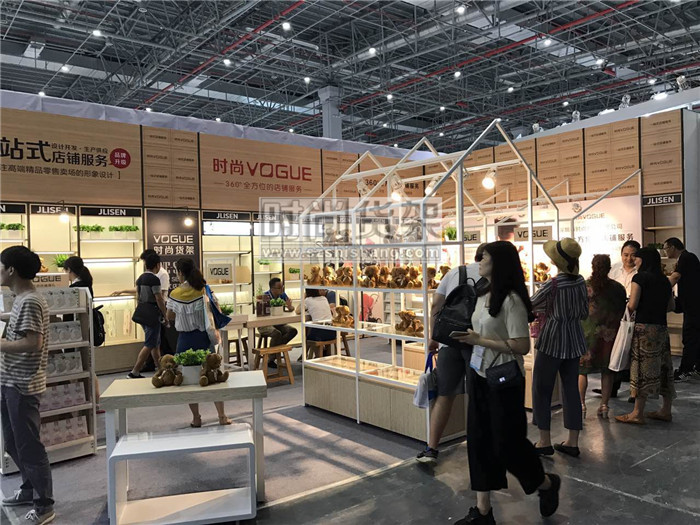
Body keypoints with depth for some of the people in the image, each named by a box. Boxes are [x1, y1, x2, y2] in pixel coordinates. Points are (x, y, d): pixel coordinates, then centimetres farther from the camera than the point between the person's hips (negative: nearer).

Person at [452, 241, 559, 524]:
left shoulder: (511, 299, -19)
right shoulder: (483, 295, 6)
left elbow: (521, 346, -23)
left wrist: (479, 340, -21)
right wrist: (469, 338, 3)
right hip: (479, 375, 8)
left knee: (507, 443, 6)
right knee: (479, 440, 9)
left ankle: (547, 483, 36)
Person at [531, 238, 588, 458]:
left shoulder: (553, 285, -19)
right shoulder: (581, 281, 0)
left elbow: (531, 305, -6)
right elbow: (584, 313, 9)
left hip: (552, 341, -6)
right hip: (574, 342, 6)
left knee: (542, 390, 6)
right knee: (571, 389, 12)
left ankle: (545, 442, 11)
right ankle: (572, 442, 18)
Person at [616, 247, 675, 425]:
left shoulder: (640, 277, -7)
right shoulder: (664, 280, 13)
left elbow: (632, 305, -12)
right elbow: (671, 306, 19)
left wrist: (626, 311, 7)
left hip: (644, 327, -7)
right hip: (662, 328, 7)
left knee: (642, 369, -4)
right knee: (663, 367, 12)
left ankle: (637, 413, 0)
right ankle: (666, 410, 21)